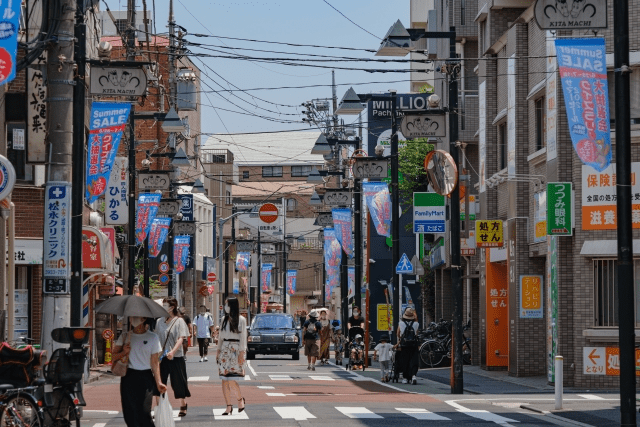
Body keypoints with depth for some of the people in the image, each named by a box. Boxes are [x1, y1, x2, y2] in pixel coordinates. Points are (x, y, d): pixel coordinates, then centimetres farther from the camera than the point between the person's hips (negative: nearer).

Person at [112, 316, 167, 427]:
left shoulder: (152, 338, 4)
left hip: (145, 377, -2)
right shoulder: (125, 336, 10)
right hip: (128, 377, 2)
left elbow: (155, 362, 2)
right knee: (130, 413, -3)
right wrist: (123, 353, -11)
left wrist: (158, 382, -7)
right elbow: (113, 357, 9)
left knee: (144, 412, -12)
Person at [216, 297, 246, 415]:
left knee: (231, 379, -11)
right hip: (225, 349, 6)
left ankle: (240, 399, 14)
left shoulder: (241, 320, -2)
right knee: (224, 380, 0)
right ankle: (229, 407, 5)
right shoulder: (225, 319, 13)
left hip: (236, 349, -6)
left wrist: (241, 353, -12)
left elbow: (243, 337, -5)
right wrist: (218, 351, 11)